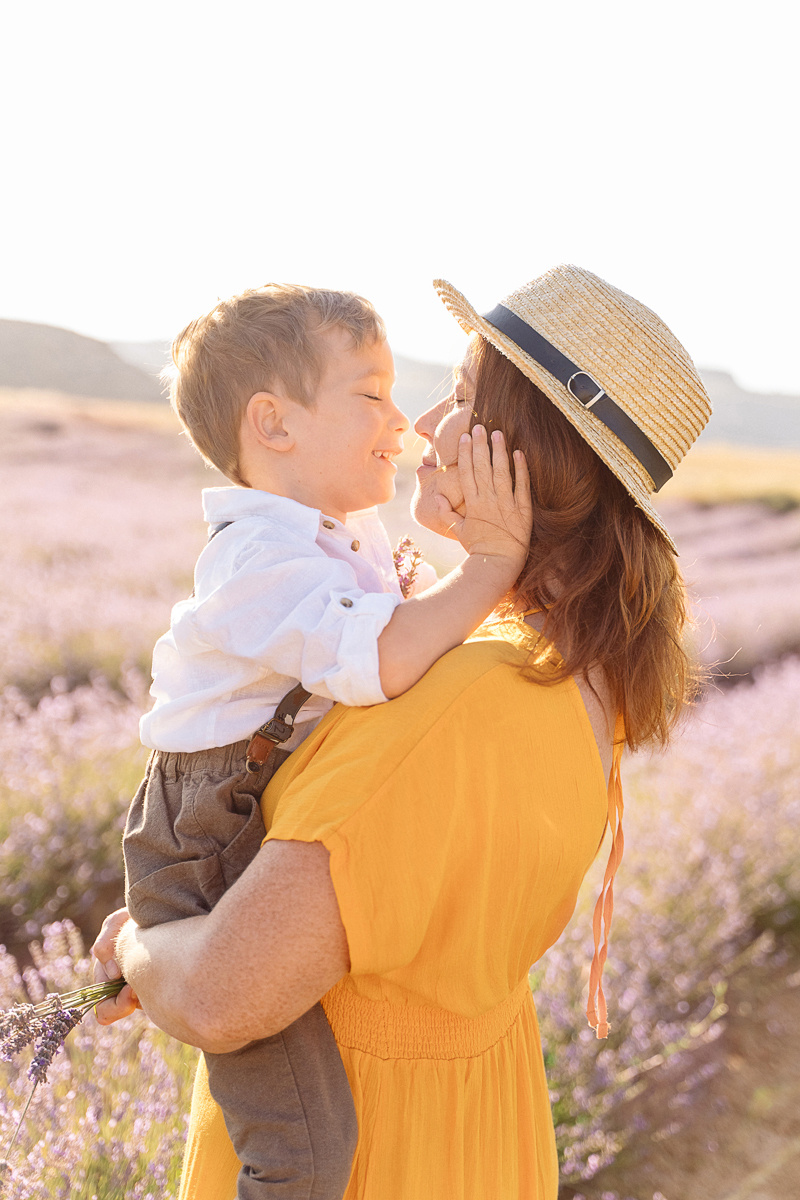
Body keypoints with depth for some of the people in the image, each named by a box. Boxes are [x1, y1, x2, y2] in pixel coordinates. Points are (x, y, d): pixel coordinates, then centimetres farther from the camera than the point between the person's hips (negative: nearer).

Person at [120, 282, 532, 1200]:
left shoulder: (349, 535, 6)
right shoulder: (262, 563, -25)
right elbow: (383, 655, -41)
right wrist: (492, 562, -31)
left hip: (295, 835, 9)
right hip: (214, 861, -9)